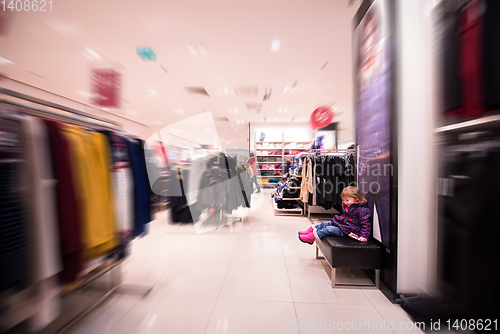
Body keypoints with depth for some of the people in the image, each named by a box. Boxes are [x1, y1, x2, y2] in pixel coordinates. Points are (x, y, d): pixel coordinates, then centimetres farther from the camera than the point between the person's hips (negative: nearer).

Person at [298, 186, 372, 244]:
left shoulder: (362, 210, -19)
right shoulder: (347, 206, 10)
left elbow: (366, 224, -21)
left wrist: (364, 236, -27)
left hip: (347, 231, -10)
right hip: (342, 223, 10)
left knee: (328, 229, -21)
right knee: (324, 223, 4)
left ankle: (311, 238, -15)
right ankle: (309, 231, 7)